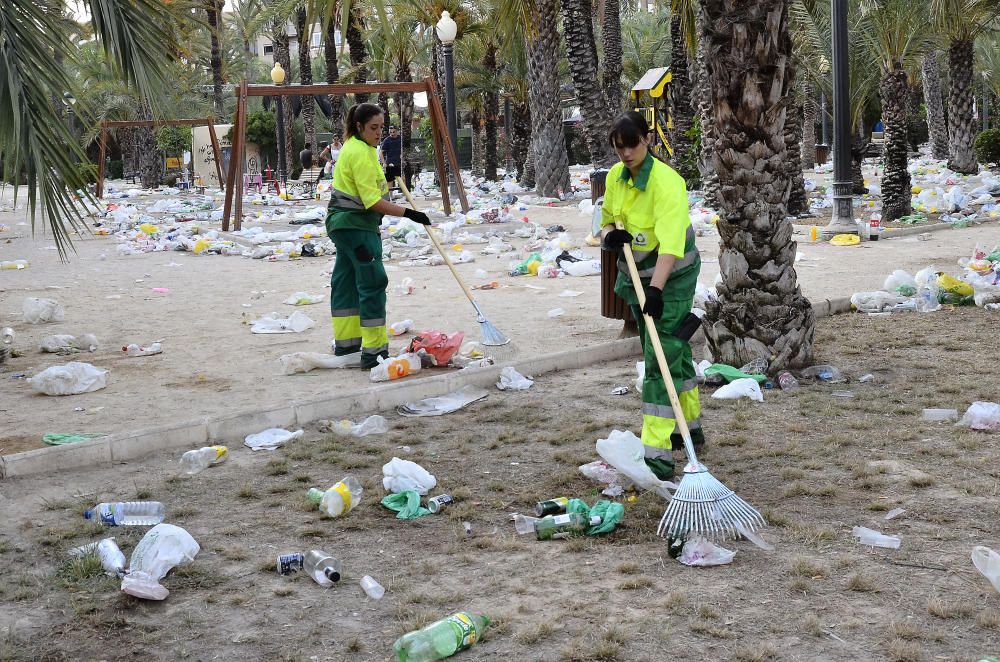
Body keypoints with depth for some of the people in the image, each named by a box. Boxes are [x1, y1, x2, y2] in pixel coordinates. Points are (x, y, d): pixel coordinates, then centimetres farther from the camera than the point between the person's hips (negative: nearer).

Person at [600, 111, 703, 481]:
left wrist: (656, 289, -45)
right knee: (673, 352, 20)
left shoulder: (667, 182, -24)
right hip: (636, 275, 8)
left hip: (671, 277, -8)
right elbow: (607, 220, 14)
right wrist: (610, 235, -10)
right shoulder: (615, 176, 0)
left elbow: (670, 244, -34)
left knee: (662, 358, -13)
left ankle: (658, 454, -14)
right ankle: (690, 426, 36)